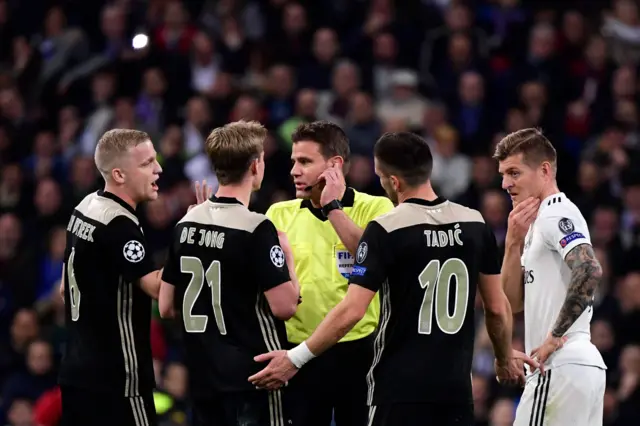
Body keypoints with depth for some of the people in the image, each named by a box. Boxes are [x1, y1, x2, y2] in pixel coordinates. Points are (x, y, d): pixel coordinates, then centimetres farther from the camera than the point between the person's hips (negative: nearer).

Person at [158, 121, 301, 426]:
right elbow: (284, 306, -17)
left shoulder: (185, 224, 6)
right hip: (252, 378, -7)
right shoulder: (257, 229, -15)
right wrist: (288, 257, -1)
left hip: (202, 378, 7)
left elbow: (166, 307, 11)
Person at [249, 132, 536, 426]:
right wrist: (505, 357, 27)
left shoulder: (386, 230, -12)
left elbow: (351, 311, -17)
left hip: (400, 386, -5)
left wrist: (296, 358, -9)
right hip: (456, 386, 5)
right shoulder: (475, 225, 3)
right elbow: (497, 308, 10)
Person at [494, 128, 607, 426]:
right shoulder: (537, 223, 21)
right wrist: (514, 242, 4)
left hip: (561, 366, -10)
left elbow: (589, 271, -26)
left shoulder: (557, 214, -9)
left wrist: (555, 337, -20)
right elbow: (513, 302, 18)